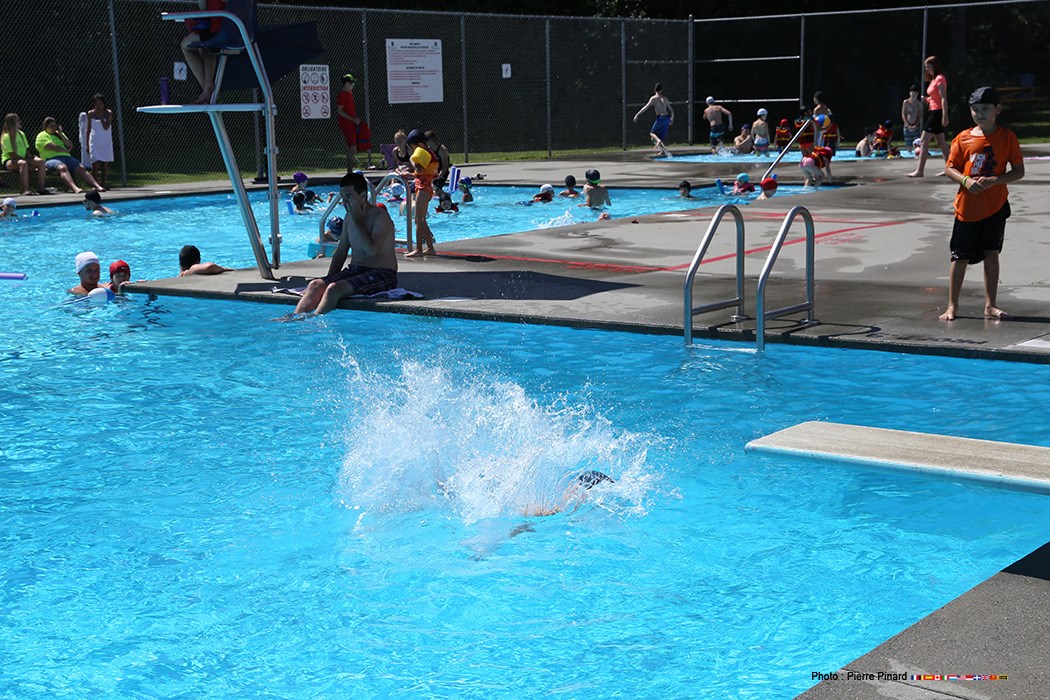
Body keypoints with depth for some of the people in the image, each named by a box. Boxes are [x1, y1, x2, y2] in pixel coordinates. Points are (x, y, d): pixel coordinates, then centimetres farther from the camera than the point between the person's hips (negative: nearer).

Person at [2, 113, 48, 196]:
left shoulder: (21, 134, 13)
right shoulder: (6, 137, -10)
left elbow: (26, 150, 13)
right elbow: (12, 154, -16)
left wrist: (30, 159, -7)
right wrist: (29, 163, -20)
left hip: (23, 159, 7)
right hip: (9, 161, -7)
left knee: (40, 161, -16)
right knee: (23, 163, -39)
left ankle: (40, 188, -18)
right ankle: (25, 190, -40)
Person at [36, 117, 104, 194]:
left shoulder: (59, 134, 29)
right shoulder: (42, 136, 9)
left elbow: (70, 146, 15)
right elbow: (53, 147, -7)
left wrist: (60, 134, 8)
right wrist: (66, 150, 5)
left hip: (66, 157, 6)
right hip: (51, 159, -6)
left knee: (81, 168, -20)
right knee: (62, 167, -39)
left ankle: (97, 186, -36)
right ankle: (75, 188, -61)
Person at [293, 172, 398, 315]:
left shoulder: (380, 217, -12)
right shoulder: (349, 216, 12)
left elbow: (372, 250, -26)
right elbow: (341, 252, 20)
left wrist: (357, 221, -18)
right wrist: (329, 278, 8)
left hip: (381, 275, -8)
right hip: (354, 271, 8)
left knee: (334, 289, -30)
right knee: (315, 285, -17)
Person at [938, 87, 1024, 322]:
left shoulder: (1007, 137, -2)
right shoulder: (963, 138, 0)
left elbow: (1019, 171, -2)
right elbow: (949, 168, 4)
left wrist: (994, 180, -18)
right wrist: (965, 180, -16)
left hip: (996, 207, 0)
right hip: (967, 206, 0)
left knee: (991, 254, 7)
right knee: (960, 258, 3)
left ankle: (990, 305, 17)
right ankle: (952, 305, 13)